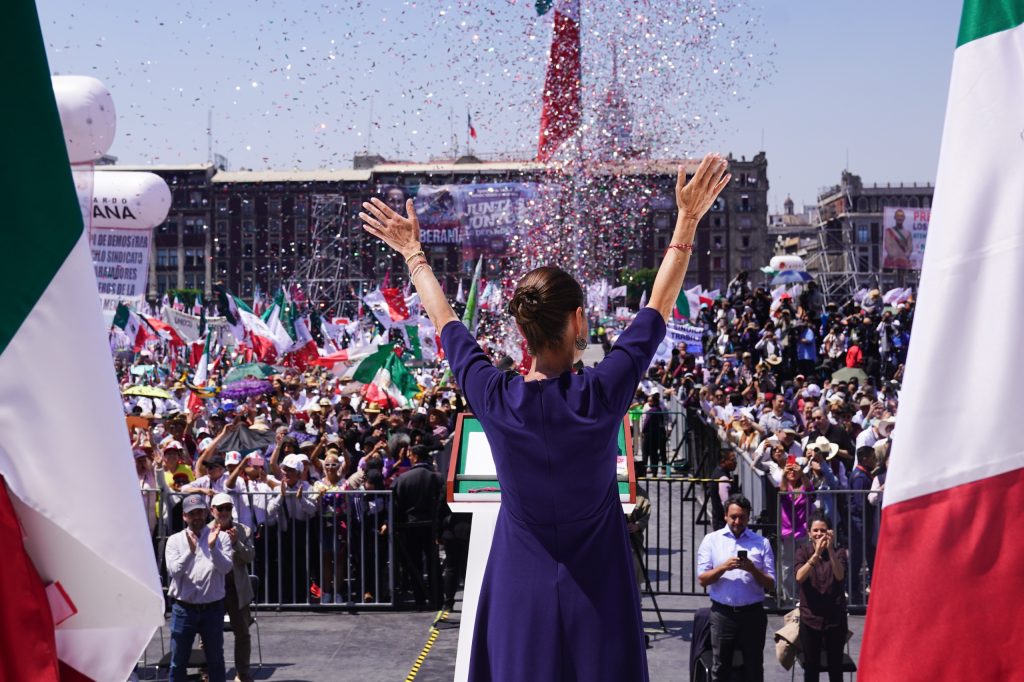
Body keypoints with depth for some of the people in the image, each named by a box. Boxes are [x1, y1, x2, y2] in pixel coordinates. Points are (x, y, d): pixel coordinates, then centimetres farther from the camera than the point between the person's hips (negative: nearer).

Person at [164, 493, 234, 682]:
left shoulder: (220, 537, 1)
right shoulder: (175, 540, 1)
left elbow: (226, 568, -10)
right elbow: (174, 571, -12)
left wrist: (213, 547, -26)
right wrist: (191, 551, -26)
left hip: (213, 608, 0)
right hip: (184, 608, 0)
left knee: (216, 660, 11)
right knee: (178, 662, 6)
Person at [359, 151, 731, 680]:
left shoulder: (494, 399, -11)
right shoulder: (602, 394, -16)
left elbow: (444, 320, 7)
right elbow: (660, 305, -2)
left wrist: (413, 253, 22)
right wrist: (687, 221, 7)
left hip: (520, 601, 2)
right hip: (597, 600, -2)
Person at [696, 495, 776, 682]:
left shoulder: (761, 543, 6)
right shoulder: (711, 540, 6)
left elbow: (770, 584, 3)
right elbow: (703, 579, 0)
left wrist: (753, 569, -14)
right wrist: (724, 567, -16)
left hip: (752, 613, 0)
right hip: (722, 613, 0)